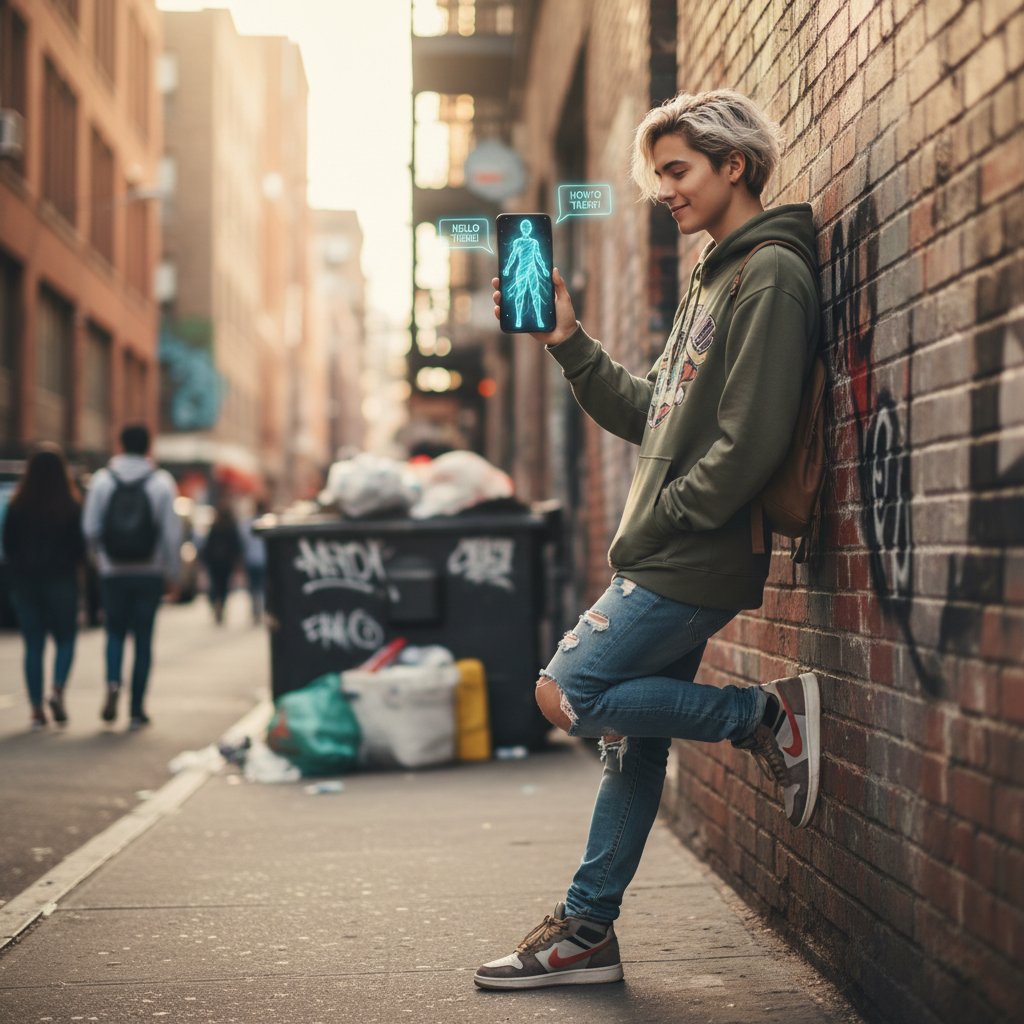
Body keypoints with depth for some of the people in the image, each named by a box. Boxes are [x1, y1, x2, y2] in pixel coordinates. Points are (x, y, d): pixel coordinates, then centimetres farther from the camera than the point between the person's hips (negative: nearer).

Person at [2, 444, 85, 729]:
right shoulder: (71, 505, -10)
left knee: (33, 645, 7)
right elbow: (80, 545, -5)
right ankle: (57, 690, -13)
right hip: (61, 580, -2)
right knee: (65, 640, 11)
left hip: (25, 580, 2)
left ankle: (37, 709, 5)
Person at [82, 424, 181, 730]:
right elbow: (171, 532, -6)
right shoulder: (162, 481, -4)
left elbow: (90, 527, -1)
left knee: (115, 632, 15)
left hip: (113, 573, 1)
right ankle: (137, 709, 6)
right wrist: (173, 571, 4)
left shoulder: (102, 479, -1)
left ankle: (113, 683, -13)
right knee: (144, 638, 6)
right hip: (149, 573, -1)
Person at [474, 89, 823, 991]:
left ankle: (765, 716, -3)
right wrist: (567, 342, 11)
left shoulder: (773, 274, -11)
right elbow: (651, 417, 19)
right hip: (668, 559, 9)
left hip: (696, 562, -9)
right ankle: (586, 933, 18)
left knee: (567, 694, -13)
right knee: (632, 740, 11)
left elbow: (753, 440, -20)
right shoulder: (716, 279, 21)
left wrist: (661, 520, -14)